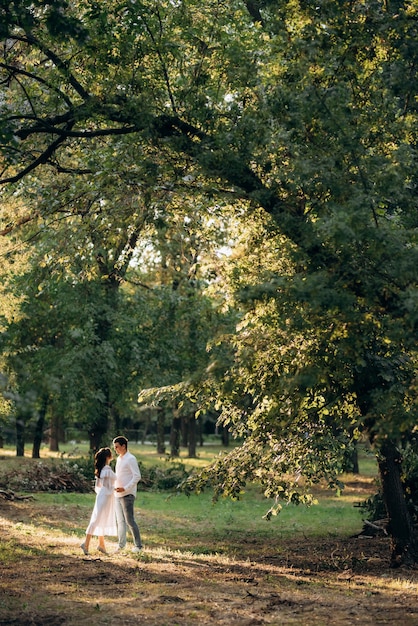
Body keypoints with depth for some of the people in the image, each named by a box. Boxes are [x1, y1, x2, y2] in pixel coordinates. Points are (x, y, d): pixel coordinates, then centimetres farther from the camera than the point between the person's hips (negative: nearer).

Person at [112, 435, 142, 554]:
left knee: (130, 521, -6)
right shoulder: (119, 459, 16)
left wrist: (125, 488, -21)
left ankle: (138, 545, 0)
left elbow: (137, 476, -16)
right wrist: (115, 487, 10)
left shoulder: (130, 459, -10)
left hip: (127, 494, -8)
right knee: (120, 520, 9)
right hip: (118, 494, 8)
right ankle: (121, 544, 14)